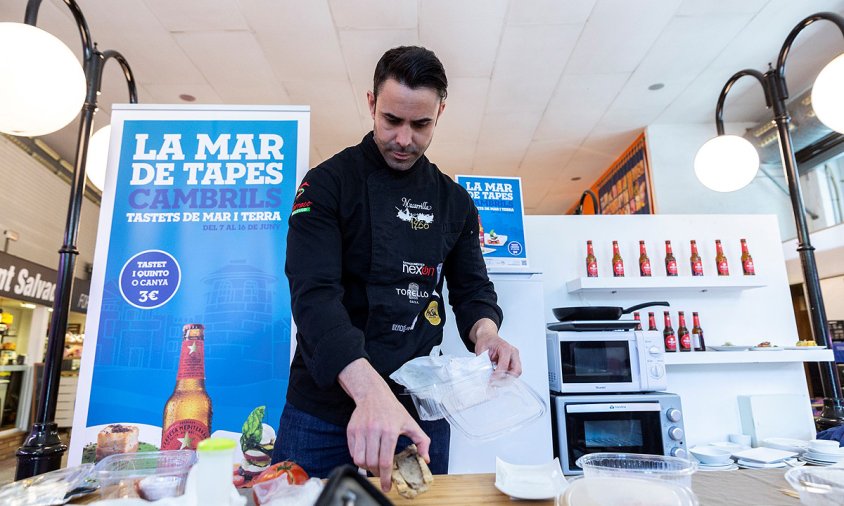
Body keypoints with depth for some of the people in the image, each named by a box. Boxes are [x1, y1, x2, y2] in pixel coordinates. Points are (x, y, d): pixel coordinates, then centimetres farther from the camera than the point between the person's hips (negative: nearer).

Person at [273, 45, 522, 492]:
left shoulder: (454, 201, 6)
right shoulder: (329, 183, -8)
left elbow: (472, 288, 10)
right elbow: (315, 294, -20)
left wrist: (485, 332, -14)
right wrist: (370, 389, -35)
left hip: (418, 409, 4)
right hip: (324, 407, -3)